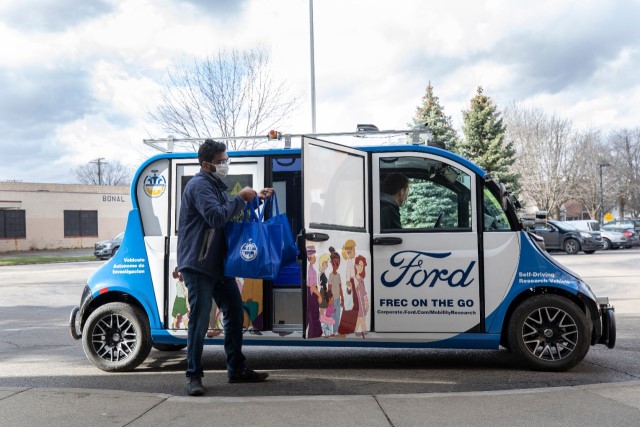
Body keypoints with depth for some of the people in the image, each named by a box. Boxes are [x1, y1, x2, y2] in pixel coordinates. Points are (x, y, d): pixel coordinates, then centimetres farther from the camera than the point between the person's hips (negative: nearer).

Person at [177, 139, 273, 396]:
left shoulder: (215, 185, 18)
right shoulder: (199, 185, -13)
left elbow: (229, 215, 25)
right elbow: (216, 217, -26)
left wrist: (256, 199, 13)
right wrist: (241, 198, -16)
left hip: (219, 265, 10)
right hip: (198, 266, -10)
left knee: (234, 315, 12)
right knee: (199, 321, -5)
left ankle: (237, 370, 23)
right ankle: (194, 376, 8)